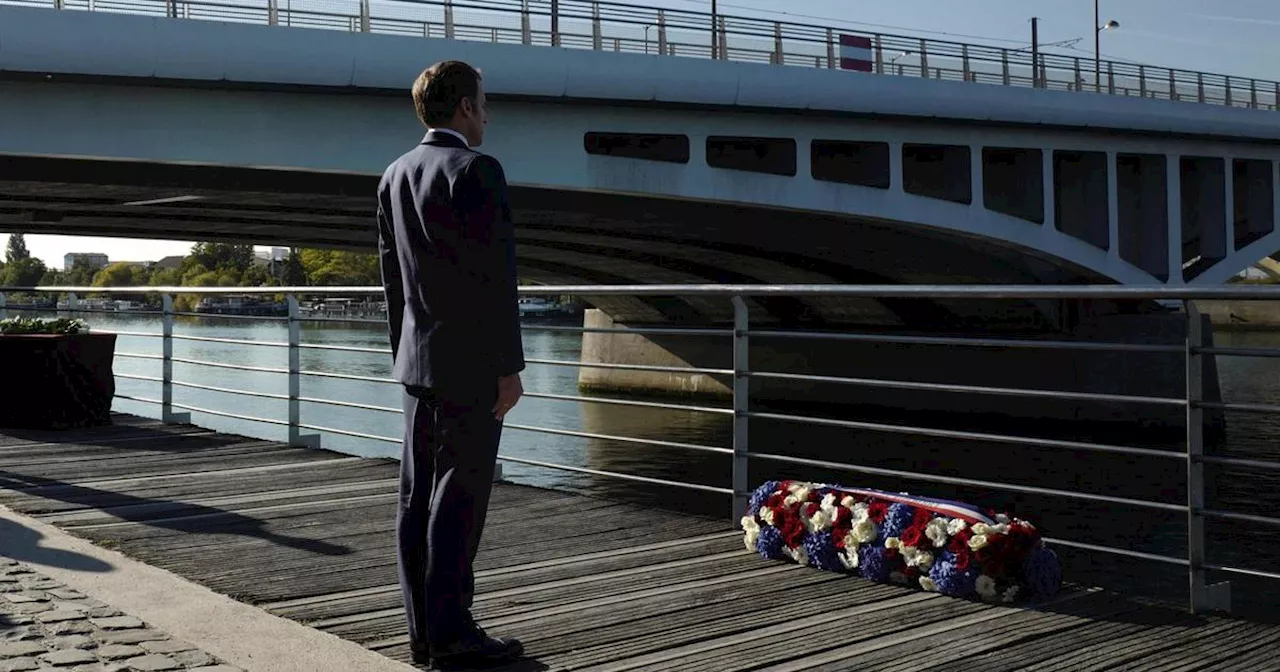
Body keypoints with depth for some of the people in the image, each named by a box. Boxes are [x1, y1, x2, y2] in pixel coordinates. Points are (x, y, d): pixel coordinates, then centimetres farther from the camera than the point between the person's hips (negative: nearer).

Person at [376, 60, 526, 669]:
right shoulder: (475, 171, -12)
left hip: (418, 360, 8)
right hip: (472, 364, -8)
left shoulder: (395, 176, 12)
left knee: (419, 497, 9)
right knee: (458, 499, -4)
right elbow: (494, 275, -16)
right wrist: (510, 367, -14)